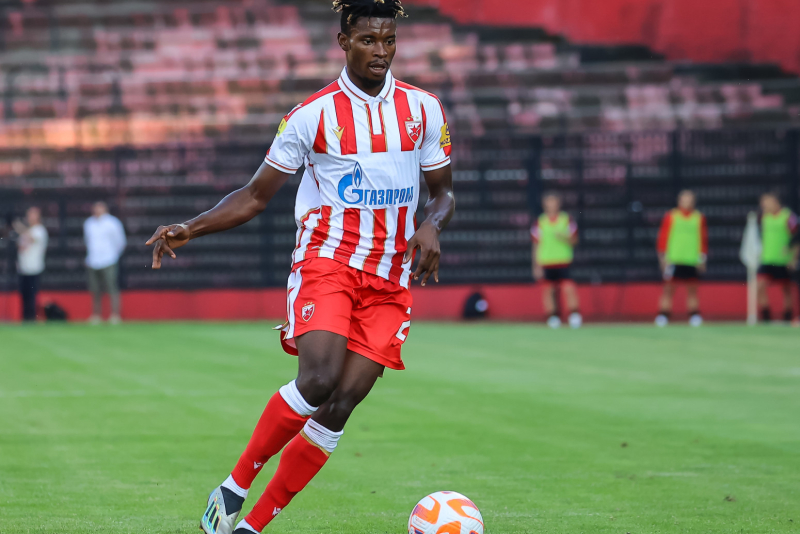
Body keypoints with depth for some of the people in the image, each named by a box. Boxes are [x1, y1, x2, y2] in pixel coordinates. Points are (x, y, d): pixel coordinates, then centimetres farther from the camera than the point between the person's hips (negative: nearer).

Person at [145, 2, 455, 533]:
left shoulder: (423, 109, 7)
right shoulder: (313, 115, 0)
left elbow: (443, 192, 17)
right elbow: (256, 196, 6)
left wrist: (431, 225, -6)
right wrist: (190, 228, -8)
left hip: (390, 280, 3)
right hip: (327, 261, -3)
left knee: (341, 405, -9)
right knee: (318, 380, -26)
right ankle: (236, 485, -9)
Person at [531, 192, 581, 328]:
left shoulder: (567, 220, 4)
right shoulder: (540, 223, 5)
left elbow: (574, 240, 6)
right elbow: (536, 245, 8)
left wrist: (564, 238, -15)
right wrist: (536, 266, 3)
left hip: (563, 261, -1)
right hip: (545, 261, 1)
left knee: (568, 287, -14)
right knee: (548, 289, 0)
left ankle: (575, 316, -7)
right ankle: (553, 317, 10)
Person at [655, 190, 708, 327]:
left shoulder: (699, 218, 9)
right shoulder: (670, 217, 4)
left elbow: (704, 239, 10)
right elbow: (663, 237, 5)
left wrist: (702, 258, 4)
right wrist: (663, 257, -1)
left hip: (692, 261, 1)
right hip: (673, 259, -1)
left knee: (692, 289, 3)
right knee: (668, 288, -3)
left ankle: (694, 316, 6)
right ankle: (663, 316, -2)